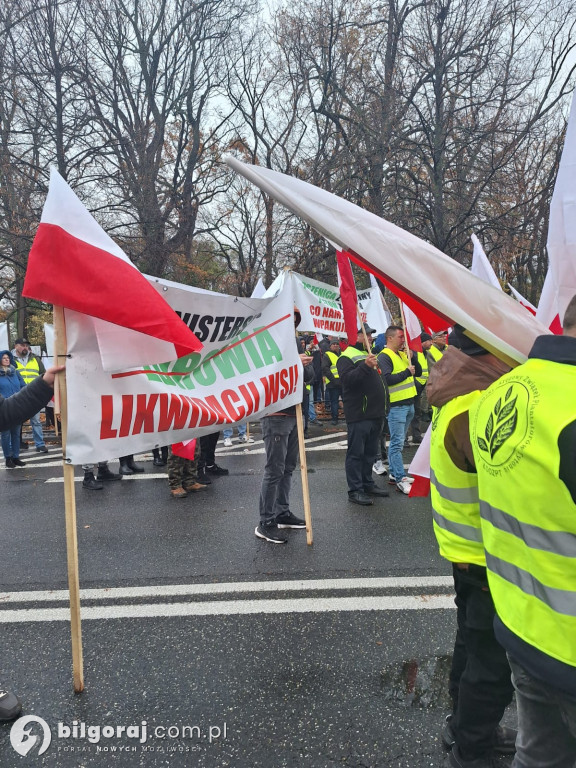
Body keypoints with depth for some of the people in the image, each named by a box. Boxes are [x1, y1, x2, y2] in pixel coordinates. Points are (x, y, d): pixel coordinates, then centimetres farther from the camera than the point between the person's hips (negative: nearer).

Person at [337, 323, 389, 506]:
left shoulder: (370, 354, 21)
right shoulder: (347, 357, -9)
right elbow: (347, 378, -26)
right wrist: (365, 366, -36)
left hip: (375, 414, 9)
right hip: (358, 415, -9)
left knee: (370, 452, 16)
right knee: (356, 453, -4)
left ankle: (367, 484, 26)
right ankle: (355, 490, 0)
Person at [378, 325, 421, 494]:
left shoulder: (403, 354, 16)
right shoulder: (384, 356, -10)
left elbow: (418, 372, 14)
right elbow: (387, 379, -22)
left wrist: (412, 356, 0)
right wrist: (406, 373, -15)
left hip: (409, 404, 9)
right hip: (396, 405, -9)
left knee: (397, 441, 15)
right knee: (397, 443, -7)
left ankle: (394, 473, 23)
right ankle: (400, 479, -5)